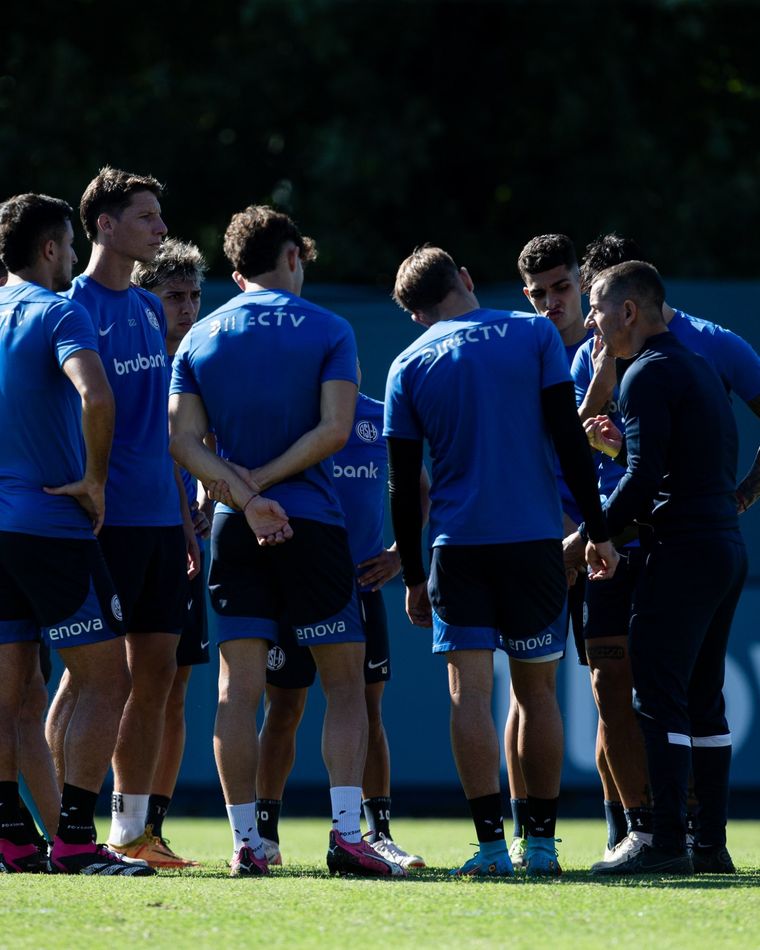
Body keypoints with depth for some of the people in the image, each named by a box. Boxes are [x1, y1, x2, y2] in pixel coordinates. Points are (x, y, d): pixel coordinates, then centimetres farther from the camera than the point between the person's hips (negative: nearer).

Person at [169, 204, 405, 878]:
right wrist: (261, 484, -7)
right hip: (312, 525, -3)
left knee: (239, 688, 2)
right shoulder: (327, 331, 1)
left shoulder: (201, 337, 10)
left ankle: (246, 841, -2)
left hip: (237, 531, 3)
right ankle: (347, 835, -9)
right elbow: (334, 429, -11)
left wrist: (246, 497, -10)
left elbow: (183, 439, -1)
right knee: (346, 684, 3)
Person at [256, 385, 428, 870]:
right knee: (284, 710, 3)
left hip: (362, 583, 2)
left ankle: (380, 835, 5)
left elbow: (419, 489, 20)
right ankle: (266, 834, 12)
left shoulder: (381, 419, 7)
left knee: (368, 711, 2)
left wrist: (401, 552, 9)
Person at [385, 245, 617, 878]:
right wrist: (598, 532, 4)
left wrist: (413, 578, 12)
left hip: (457, 542, 0)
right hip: (534, 539, 0)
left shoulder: (410, 367, 4)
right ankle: (541, 843, 10)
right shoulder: (534, 335, 2)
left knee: (470, 691, -2)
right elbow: (569, 440, -2)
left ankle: (492, 844, -10)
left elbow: (403, 487, 5)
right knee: (537, 691, 9)